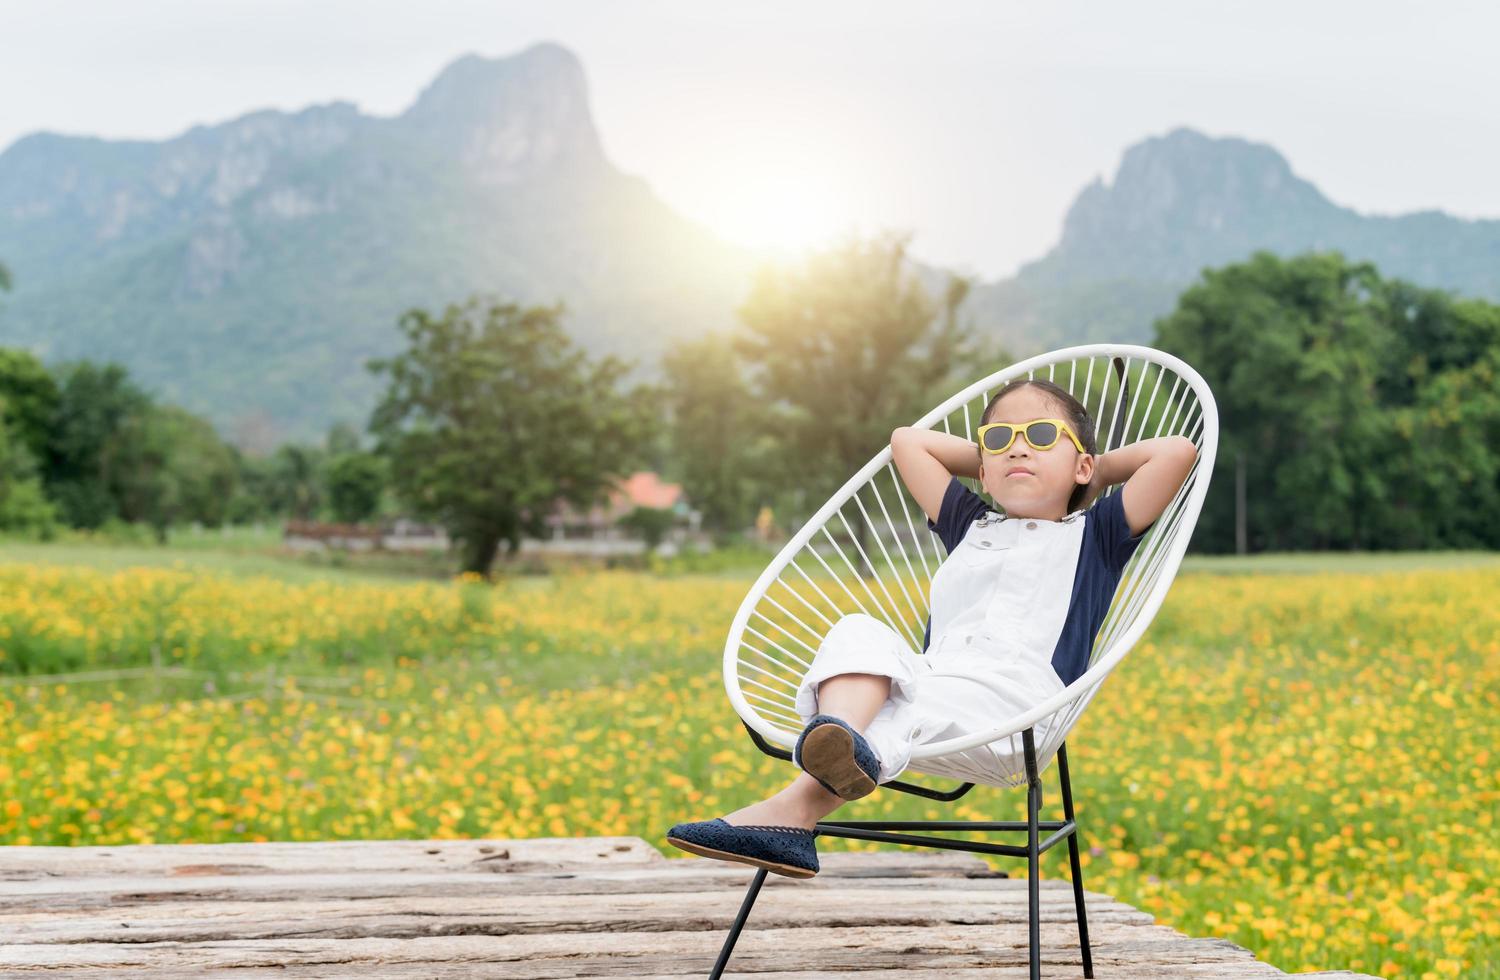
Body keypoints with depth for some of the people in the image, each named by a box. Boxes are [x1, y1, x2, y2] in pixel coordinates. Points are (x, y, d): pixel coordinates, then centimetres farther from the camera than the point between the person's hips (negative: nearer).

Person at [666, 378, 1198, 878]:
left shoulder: (1093, 535, 21)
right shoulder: (970, 528, 36)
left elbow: (1178, 450, 10)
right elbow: (906, 440, 44)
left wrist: (1103, 466, 25)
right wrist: (989, 453, 42)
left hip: (1012, 693, -5)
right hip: (928, 672, 5)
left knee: (925, 702, -36)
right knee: (859, 633, -25)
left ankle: (794, 808, -58)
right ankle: (839, 732, -56)